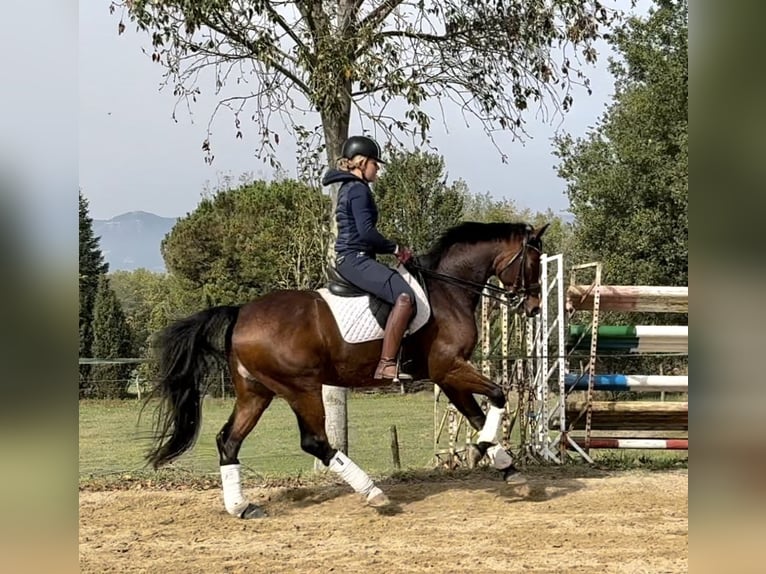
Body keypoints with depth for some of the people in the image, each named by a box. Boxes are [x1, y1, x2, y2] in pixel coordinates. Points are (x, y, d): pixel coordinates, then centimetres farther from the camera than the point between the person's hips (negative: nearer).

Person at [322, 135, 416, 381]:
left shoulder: (349, 188, 21)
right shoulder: (359, 189, -10)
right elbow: (366, 232, -21)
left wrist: (392, 249, 14)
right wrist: (395, 248, -8)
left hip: (351, 259, 11)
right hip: (355, 259, -11)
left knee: (404, 285, 21)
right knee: (405, 296, -27)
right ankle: (386, 365, -31)